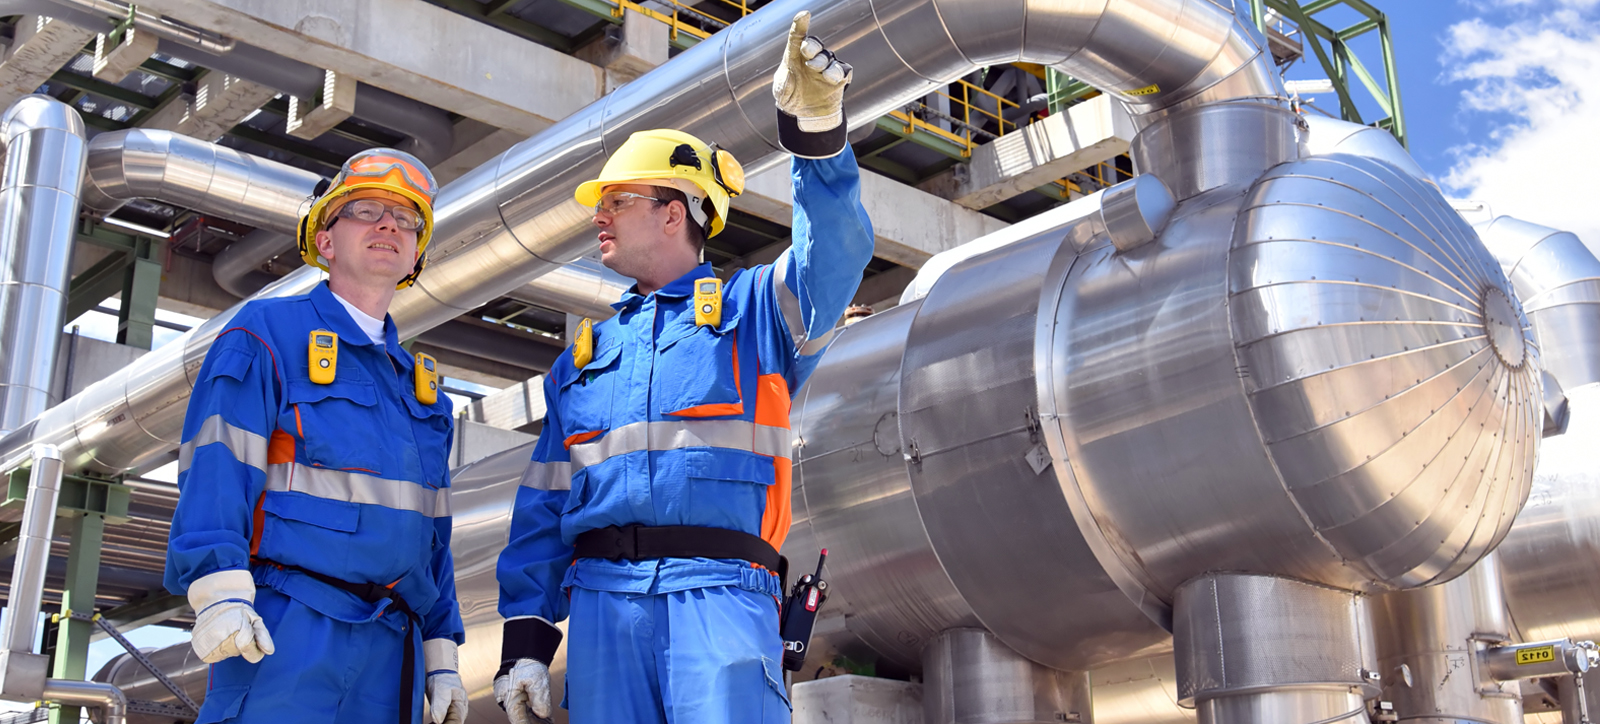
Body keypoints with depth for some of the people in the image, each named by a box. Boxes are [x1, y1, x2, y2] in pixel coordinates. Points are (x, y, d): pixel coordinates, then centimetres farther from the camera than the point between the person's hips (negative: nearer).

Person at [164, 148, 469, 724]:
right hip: (285, 633, -6)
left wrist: (440, 656, 16)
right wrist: (220, 590, -20)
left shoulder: (420, 383, 22)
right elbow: (215, 469, -7)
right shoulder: (269, 333, 5)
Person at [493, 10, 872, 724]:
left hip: (718, 591, -4)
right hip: (604, 597, 4)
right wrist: (526, 634, 11)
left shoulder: (751, 309, 14)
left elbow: (833, 258, -8)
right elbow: (544, 507, 20)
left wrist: (816, 135, -23)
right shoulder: (583, 357, 24)